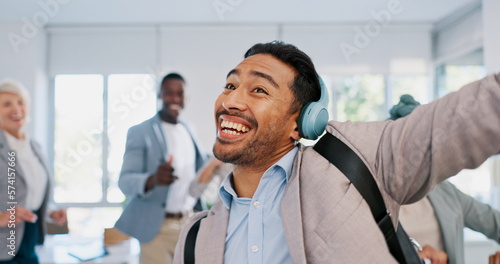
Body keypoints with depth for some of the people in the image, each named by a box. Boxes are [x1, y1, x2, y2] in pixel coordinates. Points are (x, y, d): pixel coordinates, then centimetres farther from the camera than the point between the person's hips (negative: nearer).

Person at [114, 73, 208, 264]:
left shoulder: (189, 128, 8)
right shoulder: (140, 132, -9)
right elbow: (124, 181, -14)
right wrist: (152, 179, -35)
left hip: (189, 223, 5)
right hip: (157, 228, -5)